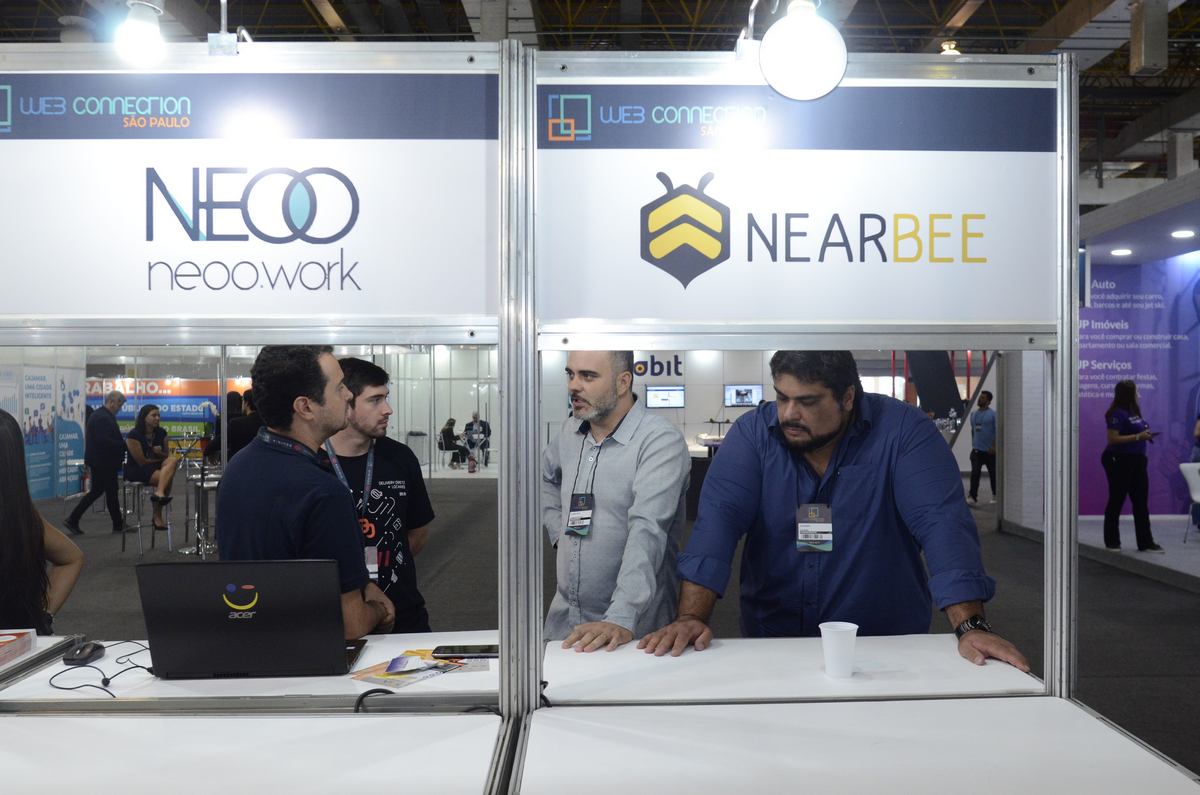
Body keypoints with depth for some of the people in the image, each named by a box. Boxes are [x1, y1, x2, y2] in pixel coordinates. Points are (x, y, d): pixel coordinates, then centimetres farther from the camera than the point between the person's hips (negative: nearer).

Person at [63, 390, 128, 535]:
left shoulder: (98, 414, 13)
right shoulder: (104, 418, -20)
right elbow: (104, 441, -27)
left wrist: (122, 442, 10)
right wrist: (124, 444, -18)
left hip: (97, 461, 10)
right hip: (104, 462, -10)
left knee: (96, 491, 15)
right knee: (111, 492, 1)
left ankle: (72, 520, 14)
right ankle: (118, 525, 12)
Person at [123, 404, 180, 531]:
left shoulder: (161, 432, 6)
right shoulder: (134, 435, -11)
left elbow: (166, 454, 9)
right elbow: (142, 461, -12)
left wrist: (160, 453, -13)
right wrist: (161, 460, -3)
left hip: (156, 467, 6)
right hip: (136, 471, -6)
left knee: (173, 459, -24)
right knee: (168, 477, -27)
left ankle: (159, 493, -33)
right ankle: (158, 516, -22)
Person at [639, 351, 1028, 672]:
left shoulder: (902, 430, -8)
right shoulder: (752, 433, -4)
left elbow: (942, 523, -15)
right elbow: (719, 517, -13)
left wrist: (970, 626, -27)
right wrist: (691, 617, -24)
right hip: (772, 645, 1)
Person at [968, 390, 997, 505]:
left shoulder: (993, 414, -8)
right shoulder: (973, 414, 10)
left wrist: (994, 446, -18)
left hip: (989, 451, -4)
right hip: (976, 450, 4)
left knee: (993, 474, 9)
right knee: (975, 473, -8)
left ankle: (995, 495, 25)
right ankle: (973, 497, -12)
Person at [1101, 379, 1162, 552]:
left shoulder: (1134, 412, 12)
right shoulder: (1117, 413, -14)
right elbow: (1112, 439, -20)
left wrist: (1145, 434, 4)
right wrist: (1138, 437, -22)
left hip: (1137, 460, 8)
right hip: (1119, 460, -8)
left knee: (1141, 502, 7)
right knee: (1116, 501, 3)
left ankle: (1145, 542, 12)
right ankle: (1111, 542, 14)